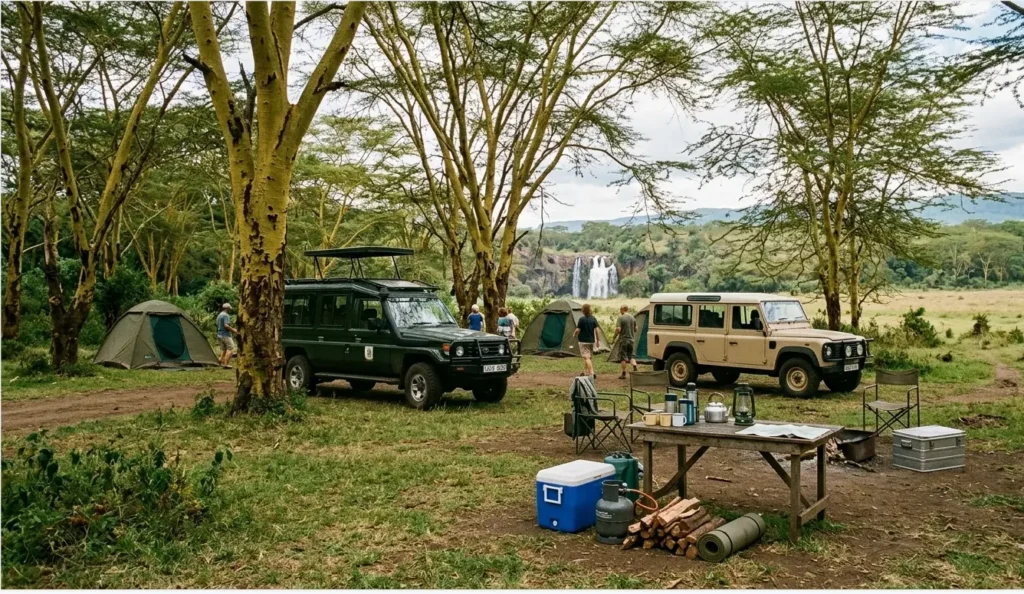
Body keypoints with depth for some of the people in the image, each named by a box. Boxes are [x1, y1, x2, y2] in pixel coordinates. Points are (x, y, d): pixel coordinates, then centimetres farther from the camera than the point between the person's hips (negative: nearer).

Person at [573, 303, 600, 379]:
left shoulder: (582, 319, -14)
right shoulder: (593, 319, 1)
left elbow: (578, 330, -13)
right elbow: (596, 330, 3)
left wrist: (574, 334, 8)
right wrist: (598, 340, 11)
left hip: (584, 341, -6)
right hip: (591, 341, 6)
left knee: (586, 357, -7)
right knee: (590, 357, 18)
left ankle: (591, 374, -17)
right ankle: (586, 372, 29)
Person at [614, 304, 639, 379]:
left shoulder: (621, 318, -12)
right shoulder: (633, 318, 5)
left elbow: (618, 329, -19)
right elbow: (635, 329, 12)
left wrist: (615, 336, -3)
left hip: (623, 340, -5)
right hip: (631, 339, 5)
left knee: (623, 358, 4)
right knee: (631, 356, 13)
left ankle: (623, 374, 8)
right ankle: (635, 368, -9)